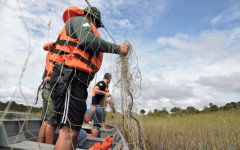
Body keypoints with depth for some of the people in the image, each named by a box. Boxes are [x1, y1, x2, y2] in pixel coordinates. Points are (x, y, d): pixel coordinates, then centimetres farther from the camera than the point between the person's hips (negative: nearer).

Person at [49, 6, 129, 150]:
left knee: (74, 132, 11)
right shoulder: (79, 19, 7)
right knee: (69, 131, -17)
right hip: (70, 79, -11)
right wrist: (117, 48, -10)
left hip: (75, 81, 11)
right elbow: (87, 40, -15)